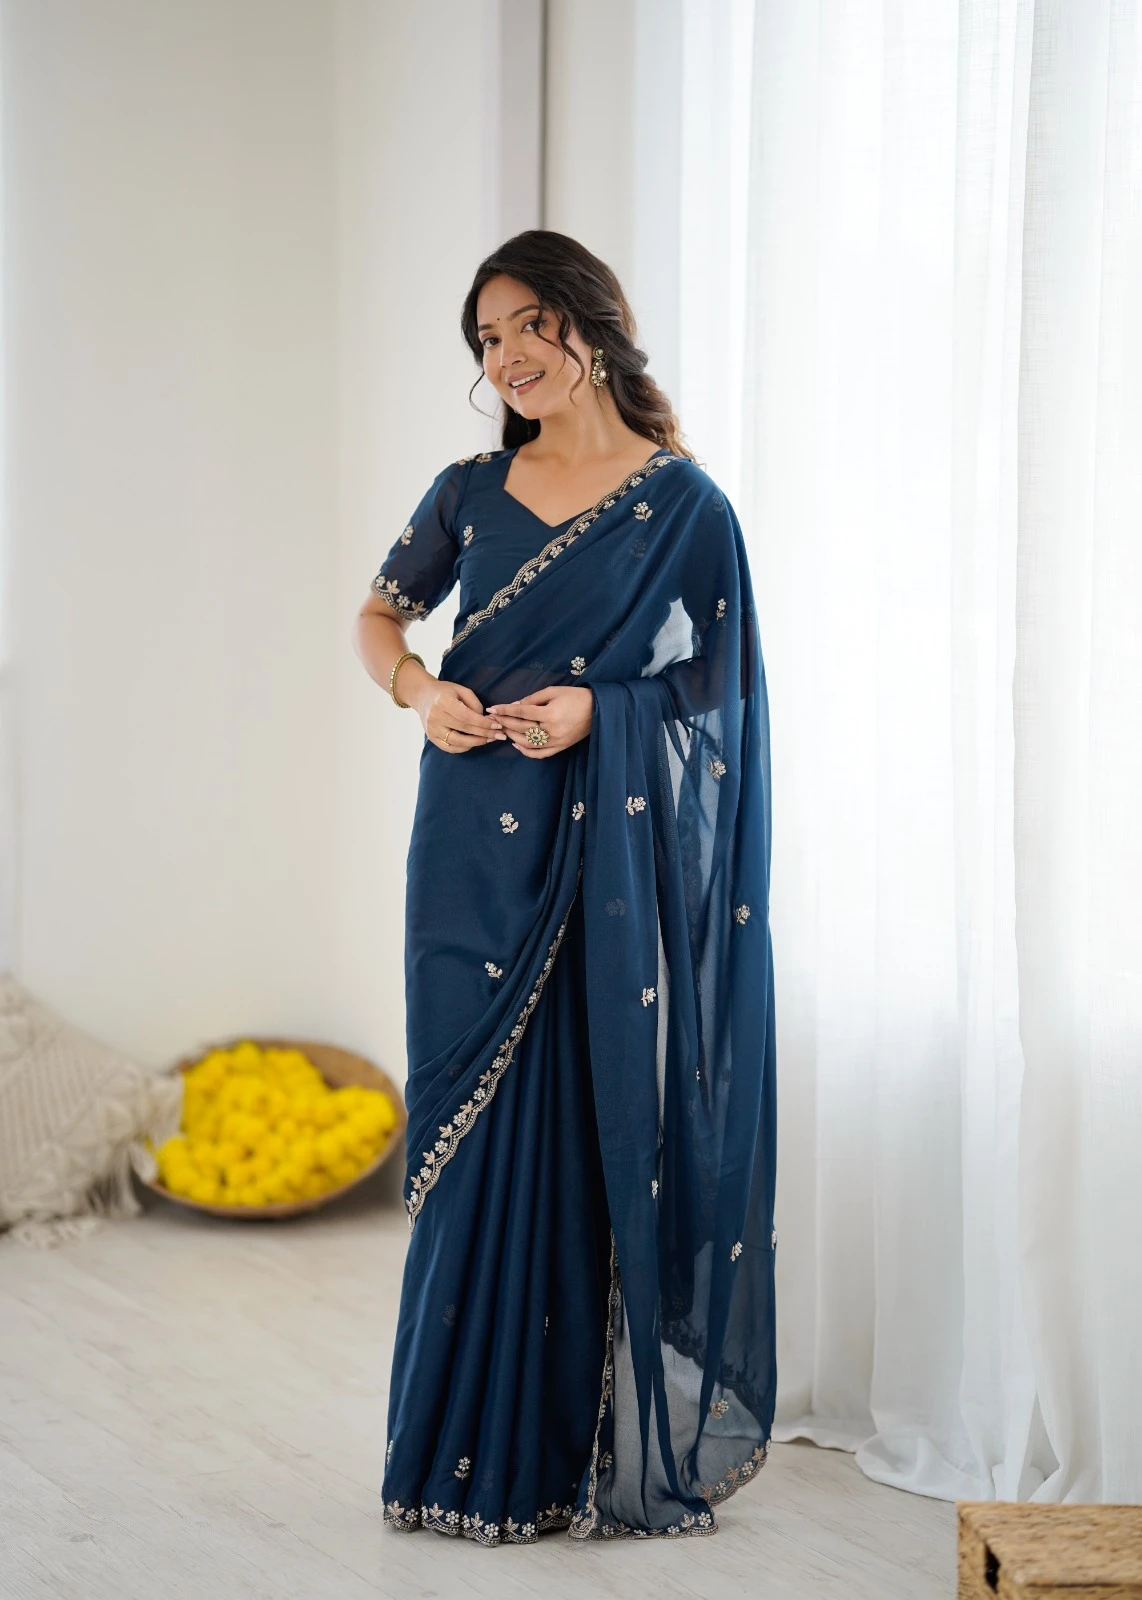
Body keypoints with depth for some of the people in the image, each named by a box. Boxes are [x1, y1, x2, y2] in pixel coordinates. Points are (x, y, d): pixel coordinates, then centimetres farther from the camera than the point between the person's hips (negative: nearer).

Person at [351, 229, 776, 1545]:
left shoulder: (685, 507, -1)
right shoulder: (470, 493, 9)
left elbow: (715, 700, 1)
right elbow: (378, 615, 19)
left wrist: (593, 711, -16)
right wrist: (416, 688, -2)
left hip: (618, 859, -3)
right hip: (479, 856, 3)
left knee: (607, 1129, -2)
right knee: (478, 1130, 5)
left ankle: (617, 1446, 8)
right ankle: (483, 1448, 15)